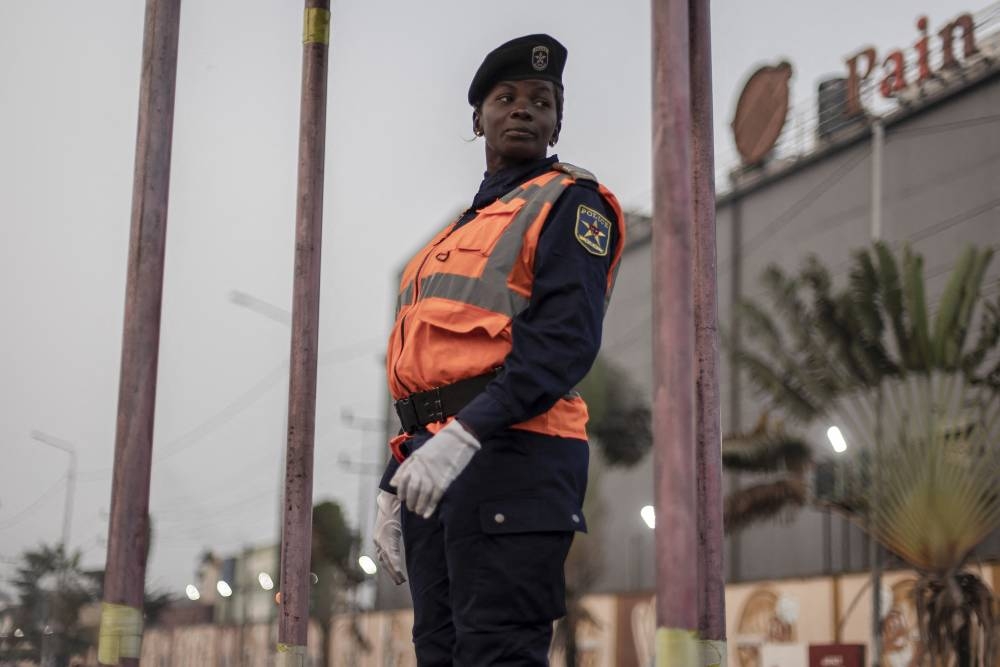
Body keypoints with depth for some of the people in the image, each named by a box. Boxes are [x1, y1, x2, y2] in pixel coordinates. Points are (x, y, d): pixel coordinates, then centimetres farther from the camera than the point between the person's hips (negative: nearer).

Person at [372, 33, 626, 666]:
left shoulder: (570, 203, 2)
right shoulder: (458, 233, 27)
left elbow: (567, 339, -14)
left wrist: (465, 435, -24)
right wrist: (392, 489, 18)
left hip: (509, 456, -8)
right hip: (433, 468, 8)